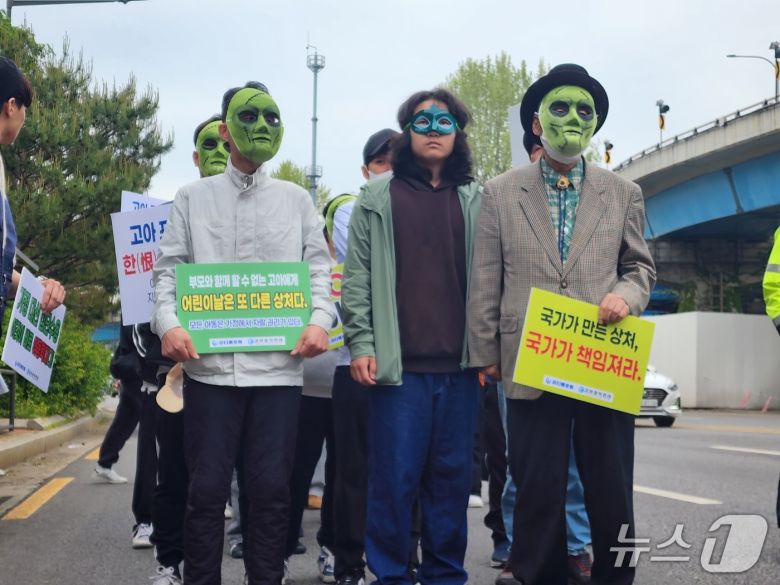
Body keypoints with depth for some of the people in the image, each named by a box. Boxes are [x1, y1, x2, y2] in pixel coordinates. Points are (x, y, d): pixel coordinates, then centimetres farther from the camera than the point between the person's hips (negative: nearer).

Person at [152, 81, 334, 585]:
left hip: (279, 365, 1)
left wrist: (320, 320, -9)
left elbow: (318, 266, 9)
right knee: (207, 488, 0)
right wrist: (169, 323, -12)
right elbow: (169, 268, 5)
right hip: (210, 364, -1)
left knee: (271, 488, 3)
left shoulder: (296, 199, 13)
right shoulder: (194, 198, 11)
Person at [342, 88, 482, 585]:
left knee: (453, 477, 6)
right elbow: (357, 277, 4)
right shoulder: (377, 198, 8)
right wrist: (360, 344, -5)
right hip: (399, 365, -2)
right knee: (395, 476, -2)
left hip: (460, 366, 2)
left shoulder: (476, 201, 13)